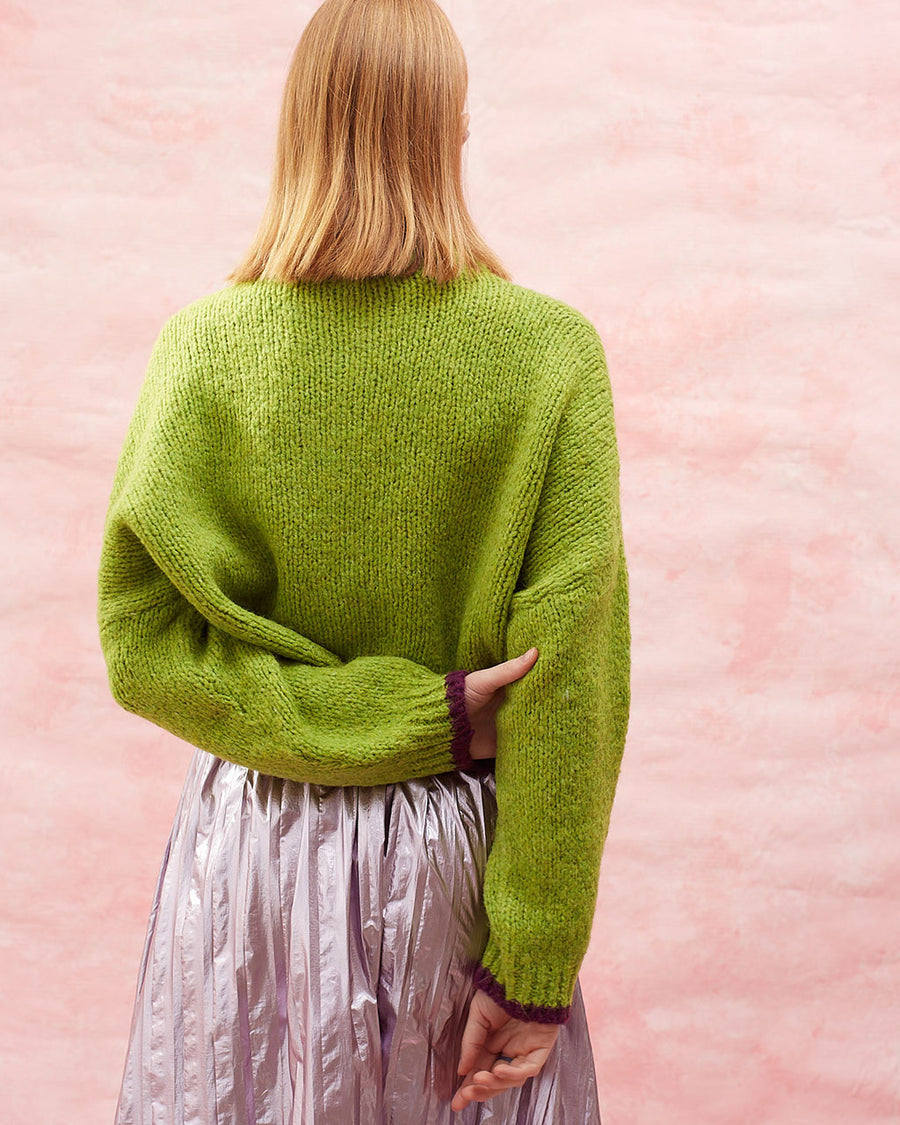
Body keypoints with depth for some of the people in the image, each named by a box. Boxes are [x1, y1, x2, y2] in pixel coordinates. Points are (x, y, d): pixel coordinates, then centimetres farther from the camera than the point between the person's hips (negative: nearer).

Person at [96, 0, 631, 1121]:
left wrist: (411, 717, -12)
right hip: (463, 848, 0)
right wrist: (534, 967, -8)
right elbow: (571, 675, -14)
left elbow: (144, 647, -13)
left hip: (260, 843, 1)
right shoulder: (553, 352, -12)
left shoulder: (206, 346, -10)